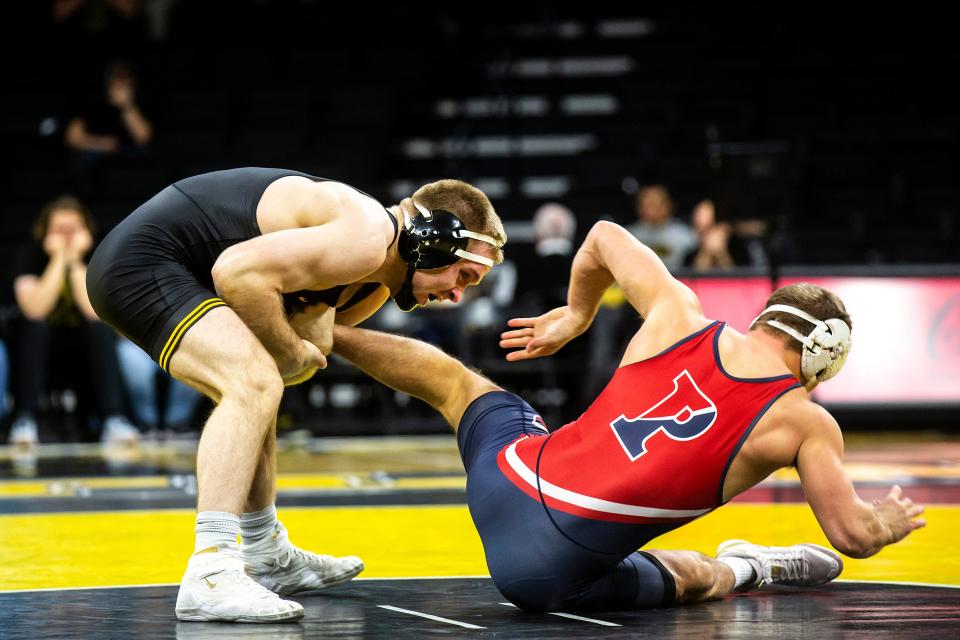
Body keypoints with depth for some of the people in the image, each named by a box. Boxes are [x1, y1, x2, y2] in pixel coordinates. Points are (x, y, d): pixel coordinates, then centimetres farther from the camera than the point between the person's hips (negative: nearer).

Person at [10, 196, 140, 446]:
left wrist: (75, 261, -30)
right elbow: (35, 310, -29)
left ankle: (114, 418, -36)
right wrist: (59, 260, -31)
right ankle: (24, 418, -34)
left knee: (102, 329, -29)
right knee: (34, 325, -32)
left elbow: (95, 313, -26)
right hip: (41, 341, -1)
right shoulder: (32, 255, -14)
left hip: (84, 339, 1)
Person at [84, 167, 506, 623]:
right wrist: (293, 352, -14)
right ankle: (210, 575, -31)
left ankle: (268, 558, 38)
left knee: (252, 388, 26)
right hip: (143, 261, -11)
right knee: (255, 383, -25)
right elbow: (238, 272, -26)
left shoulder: (374, 288, 13)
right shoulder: (366, 238, -19)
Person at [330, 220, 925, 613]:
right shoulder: (806, 422, -2)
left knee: (449, 376, 33)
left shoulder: (680, 312, 7)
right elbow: (852, 535, 4)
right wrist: (890, 522, 26)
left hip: (509, 472, 5)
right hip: (552, 574, -5)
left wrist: (576, 314, 41)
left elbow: (604, 237, 24)